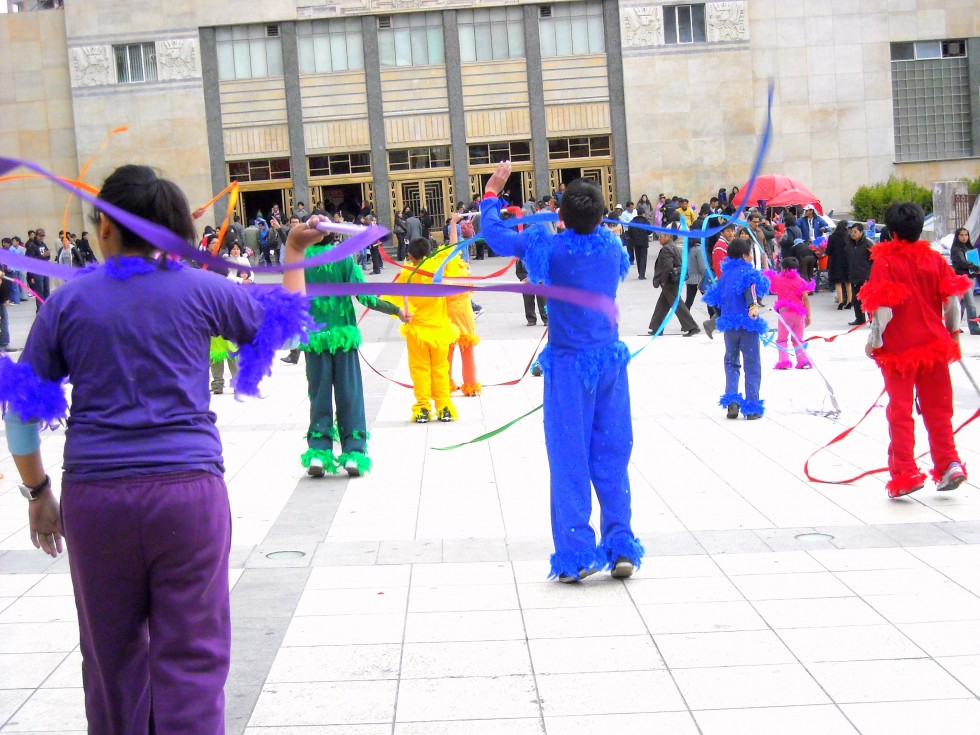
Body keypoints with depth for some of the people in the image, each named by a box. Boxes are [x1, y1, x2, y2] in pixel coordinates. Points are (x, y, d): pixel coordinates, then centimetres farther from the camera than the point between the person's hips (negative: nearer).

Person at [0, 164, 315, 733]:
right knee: (191, 657, 3)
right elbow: (283, 322, 18)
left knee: (112, 655, 16)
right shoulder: (199, 290, 2)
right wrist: (295, 254, 32)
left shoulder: (69, 301, 4)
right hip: (188, 491, -1)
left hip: (93, 496, 2)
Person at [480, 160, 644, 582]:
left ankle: (576, 556, 1)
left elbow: (494, 235, -3)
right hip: (610, 359, 4)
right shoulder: (612, 246, 2)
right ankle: (621, 548, 10)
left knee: (570, 459, 1)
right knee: (612, 456, 9)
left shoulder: (552, 248, -11)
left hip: (569, 364, -4)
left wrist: (492, 191, 12)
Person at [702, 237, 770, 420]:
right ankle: (752, 407, 1)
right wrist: (753, 305, -44)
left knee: (731, 362, 18)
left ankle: (731, 401, 2)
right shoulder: (749, 272, -7)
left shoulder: (726, 273, 11)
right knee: (752, 365, 3)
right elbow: (751, 288, -27)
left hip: (729, 324, 5)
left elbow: (715, 297, 16)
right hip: (748, 323, -5)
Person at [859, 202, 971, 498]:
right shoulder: (935, 259, 2)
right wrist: (952, 333, 14)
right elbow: (952, 301, 0)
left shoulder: (885, 262, -10)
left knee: (900, 411, 4)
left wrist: (874, 341, -4)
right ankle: (949, 463, 10)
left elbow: (883, 309, -17)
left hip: (898, 348, -4)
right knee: (938, 408, 15)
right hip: (933, 344, 4)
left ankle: (905, 474, 4)